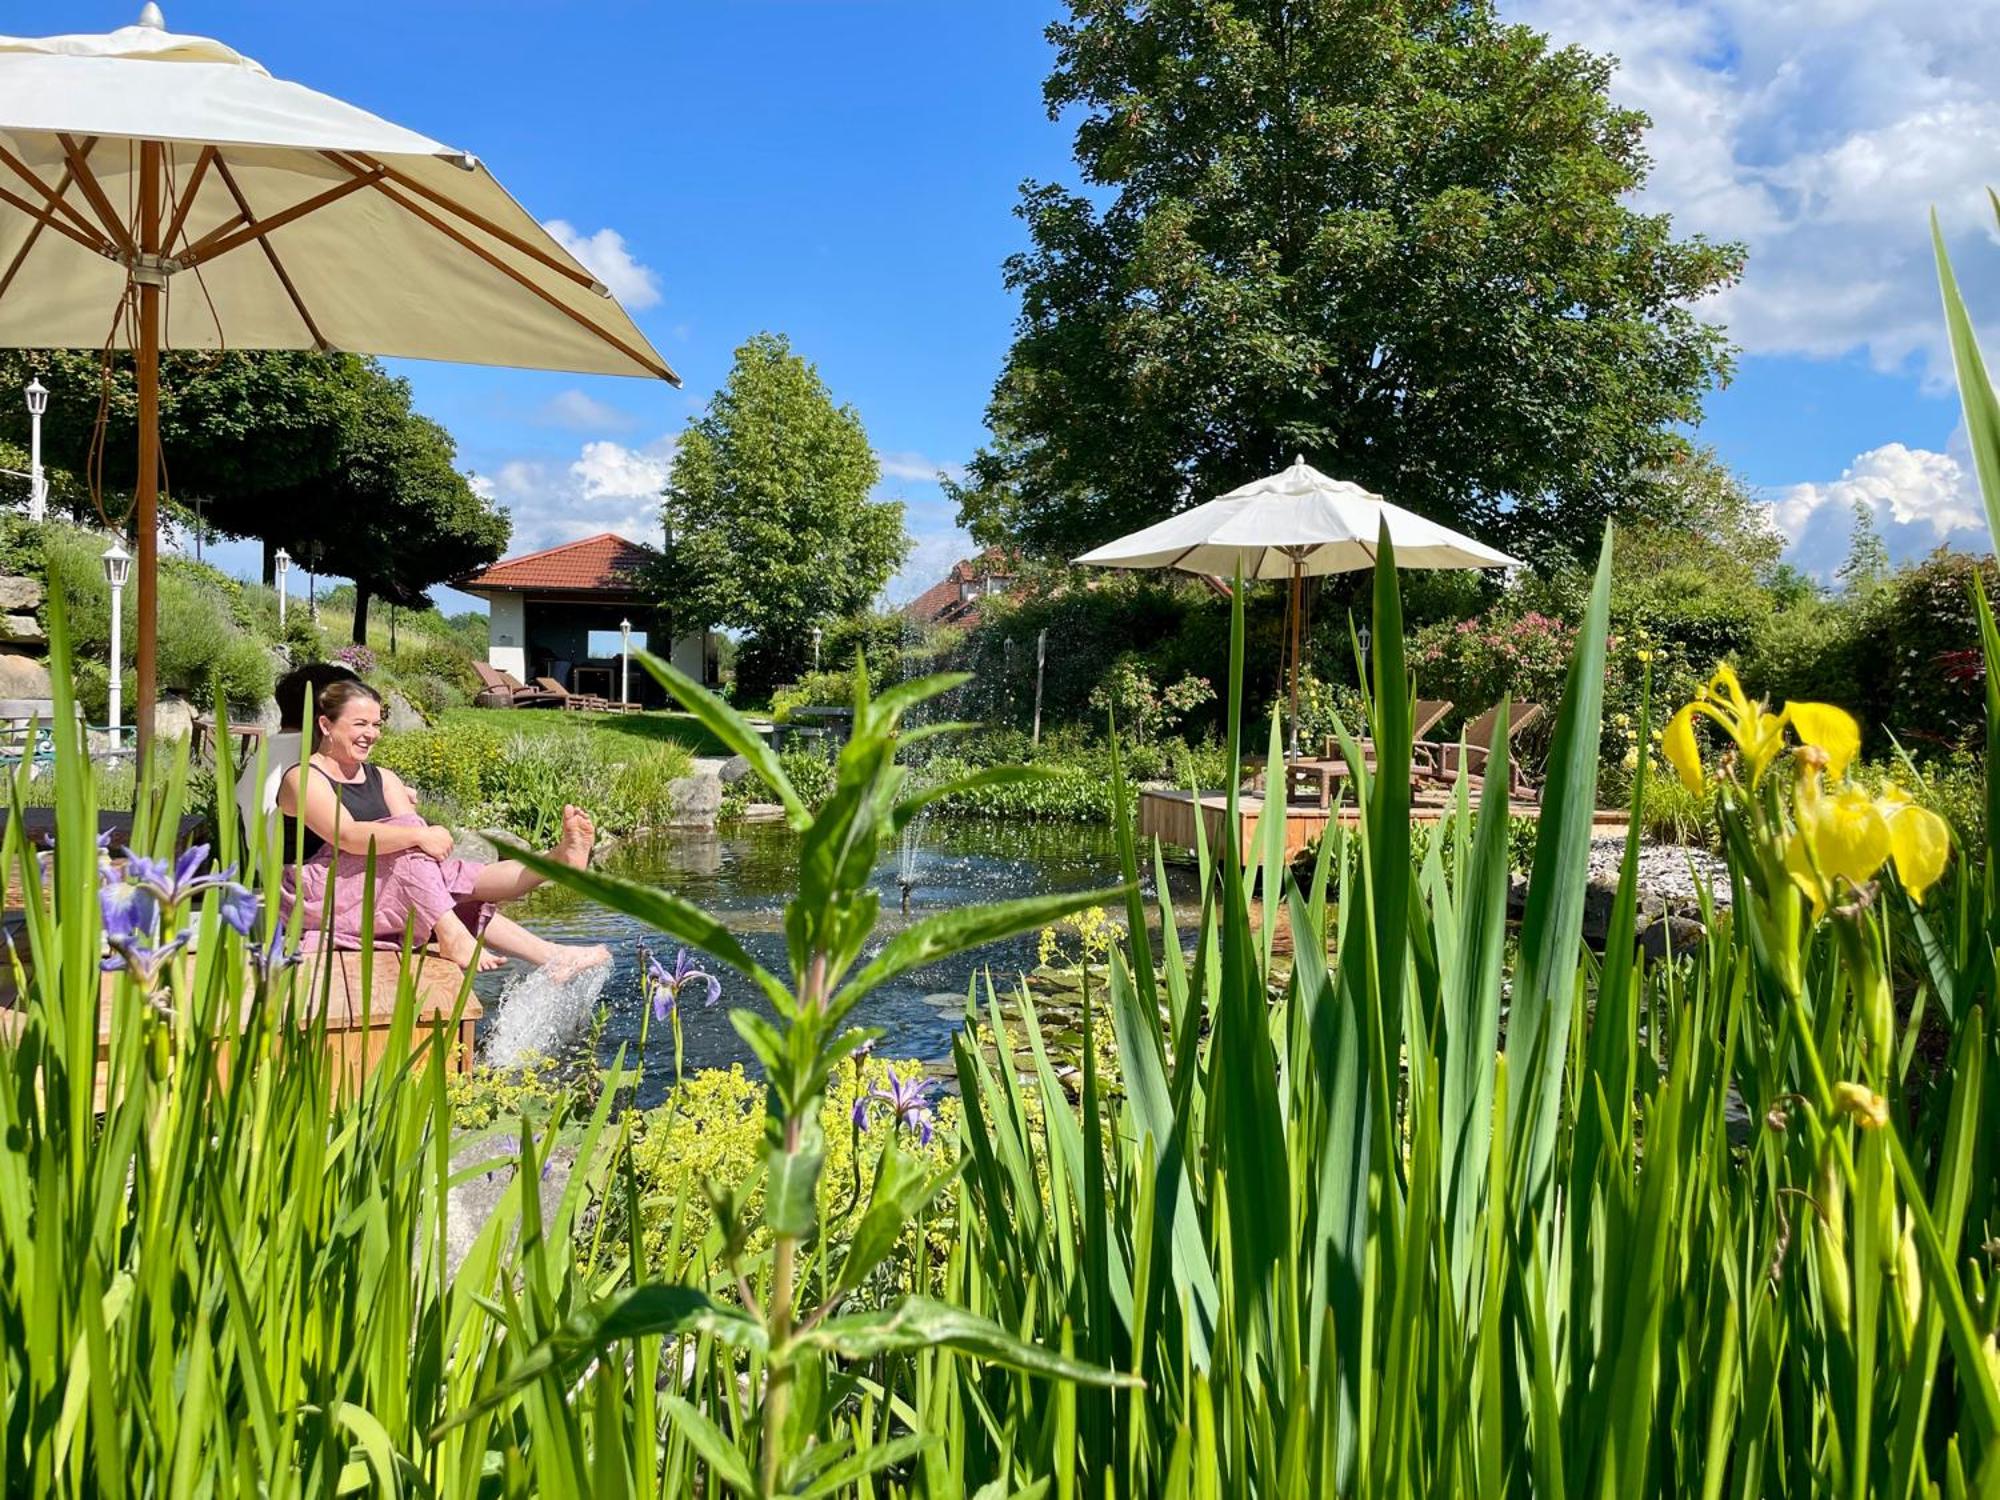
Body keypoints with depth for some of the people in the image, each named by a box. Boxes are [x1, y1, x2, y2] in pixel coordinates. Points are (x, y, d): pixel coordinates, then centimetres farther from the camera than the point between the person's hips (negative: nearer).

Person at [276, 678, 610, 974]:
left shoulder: (382, 780, 17)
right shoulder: (303, 780, -6)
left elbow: (416, 837, 0)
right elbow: (348, 836, -24)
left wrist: (411, 812, -22)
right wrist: (419, 834, -32)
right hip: (318, 900, -6)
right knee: (408, 843, -26)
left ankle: (551, 956, -35)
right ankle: (452, 936, -37)